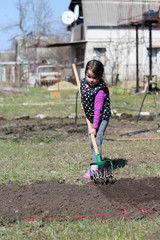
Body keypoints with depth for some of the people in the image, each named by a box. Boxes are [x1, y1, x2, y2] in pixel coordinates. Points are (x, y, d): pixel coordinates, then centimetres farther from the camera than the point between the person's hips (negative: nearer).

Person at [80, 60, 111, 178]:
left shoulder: (100, 90, -27)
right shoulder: (84, 82, -3)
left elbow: (98, 110, -28)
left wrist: (94, 127, -28)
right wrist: (83, 104, 9)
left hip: (101, 118, -9)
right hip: (90, 117, 9)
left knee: (96, 142, -14)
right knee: (92, 143, 14)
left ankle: (95, 168, -8)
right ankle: (98, 163, 25)